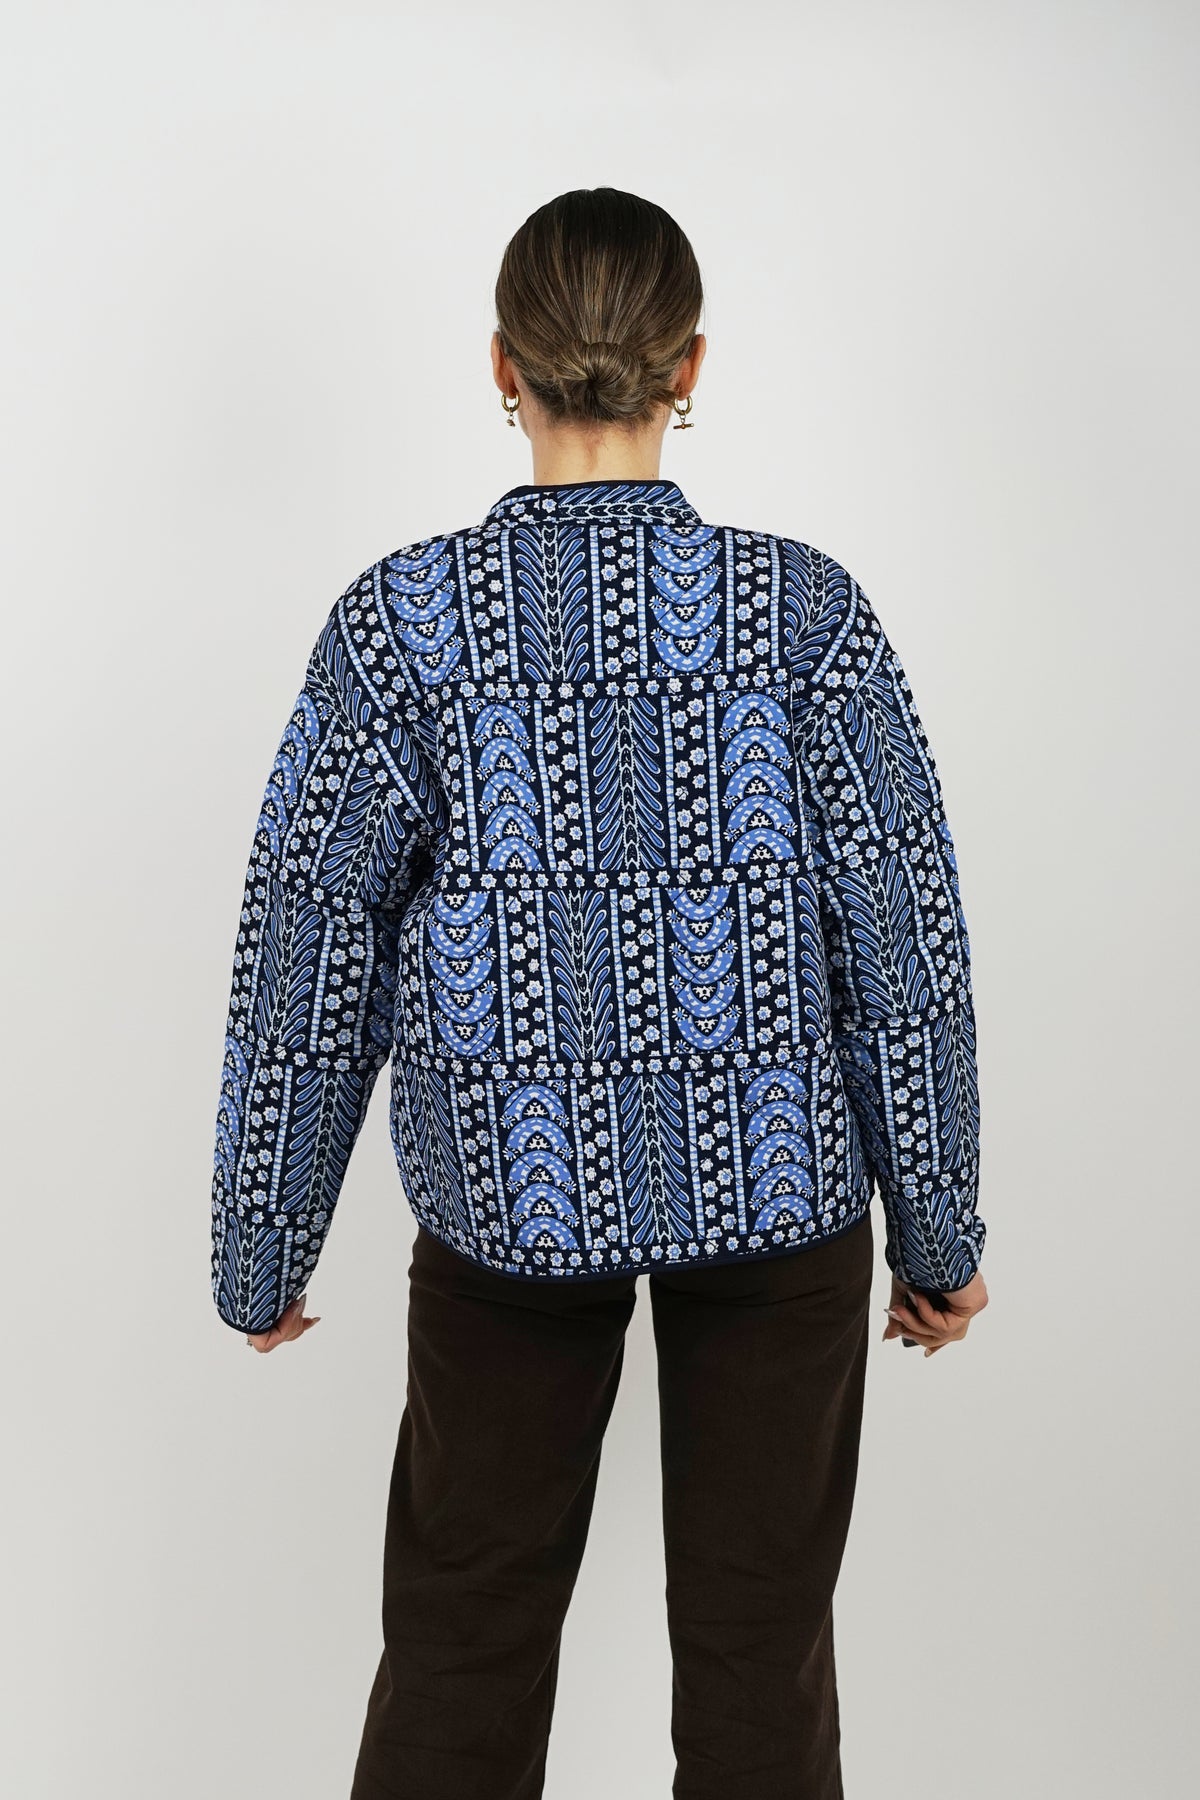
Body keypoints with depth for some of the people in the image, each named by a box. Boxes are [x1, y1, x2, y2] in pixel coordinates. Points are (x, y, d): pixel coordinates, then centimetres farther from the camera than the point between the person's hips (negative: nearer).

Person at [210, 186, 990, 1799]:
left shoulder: (402, 620, -9)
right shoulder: (805, 609, -9)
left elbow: (306, 962, -6)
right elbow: (904, 939, -7)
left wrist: (260, 1256, 5)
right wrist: (939, 1231, 5)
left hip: (513, 1197, 0)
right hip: (779, 1189, 0)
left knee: (463, 1641, 18)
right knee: (760, 1639, 17)